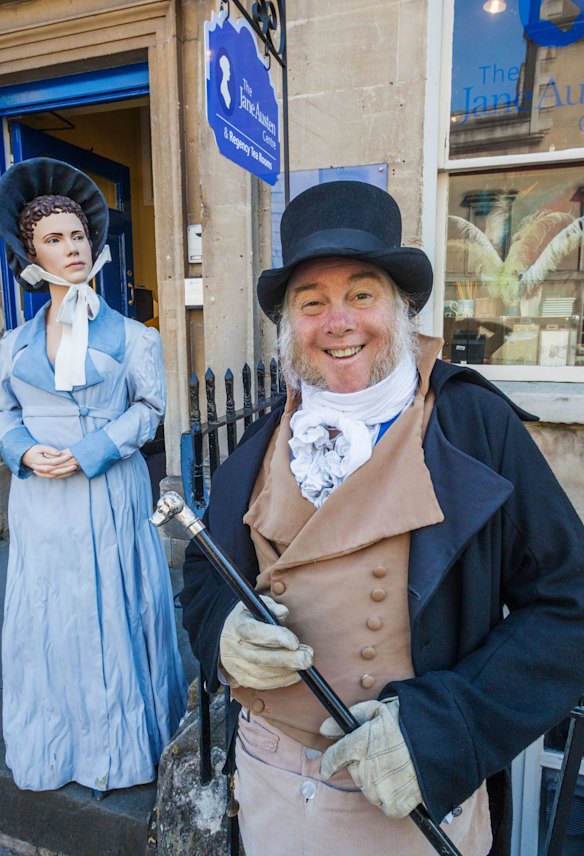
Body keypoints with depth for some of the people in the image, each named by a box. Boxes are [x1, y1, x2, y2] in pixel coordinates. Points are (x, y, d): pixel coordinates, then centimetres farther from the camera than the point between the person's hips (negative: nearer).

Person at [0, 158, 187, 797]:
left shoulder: (129, 335, 0)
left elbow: (149, 407, -3)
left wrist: (90, 452, -14)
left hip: (109, 495, -3)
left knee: (111, 611, 6)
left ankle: (118, 747, 28)